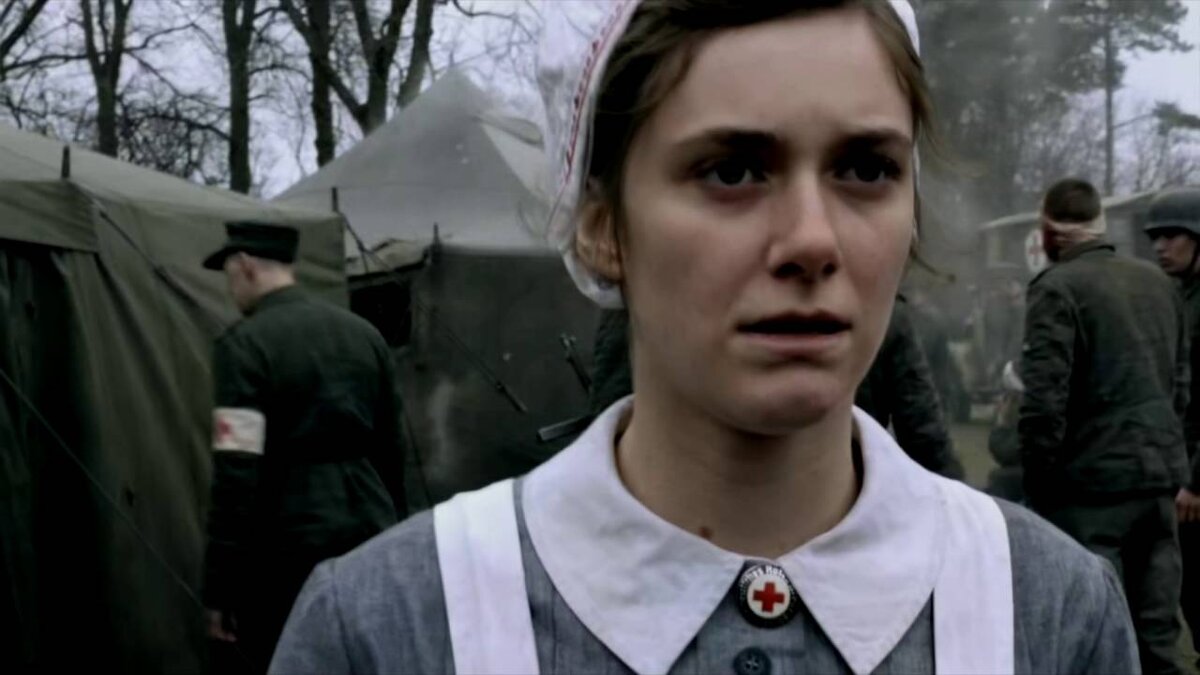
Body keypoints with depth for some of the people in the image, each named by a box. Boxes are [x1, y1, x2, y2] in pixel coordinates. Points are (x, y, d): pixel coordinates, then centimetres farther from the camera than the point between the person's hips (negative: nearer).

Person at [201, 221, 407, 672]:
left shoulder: (245, 343, -10)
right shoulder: (363, 334, 10)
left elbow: (237, 474, -15)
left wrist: (219, 585, -11)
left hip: (291, 544, -6)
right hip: (370, 535, 6)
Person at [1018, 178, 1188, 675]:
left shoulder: (1057, 287, -10)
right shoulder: (1157, 281, 12)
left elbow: (1043, 399, -16)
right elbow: (1181, 379, 16)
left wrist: (1038, 485, -8)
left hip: (1092, 481, -7)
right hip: (1161, 475, 7)